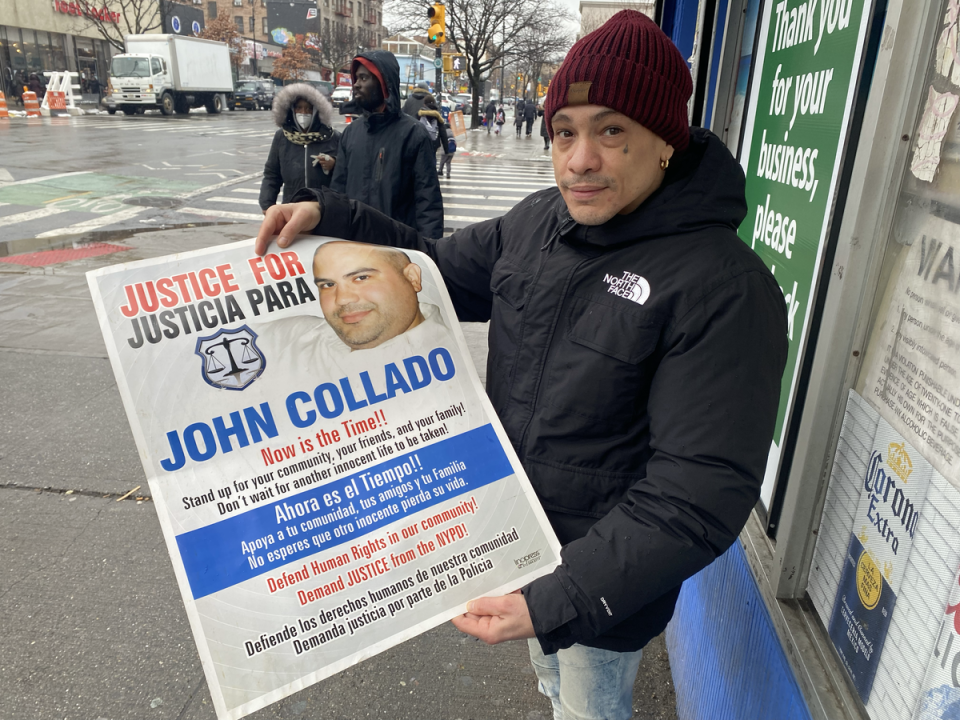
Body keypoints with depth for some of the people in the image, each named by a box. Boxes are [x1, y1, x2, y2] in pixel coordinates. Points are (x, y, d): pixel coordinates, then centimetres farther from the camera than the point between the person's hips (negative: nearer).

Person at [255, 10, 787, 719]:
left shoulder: (725, 289, -29)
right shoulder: (538, 221, -7)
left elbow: (701, 491, -29)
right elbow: (442, 272, 7)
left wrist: (559, 599, -33)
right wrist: (332, 216, -7)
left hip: (609, 577, -6)